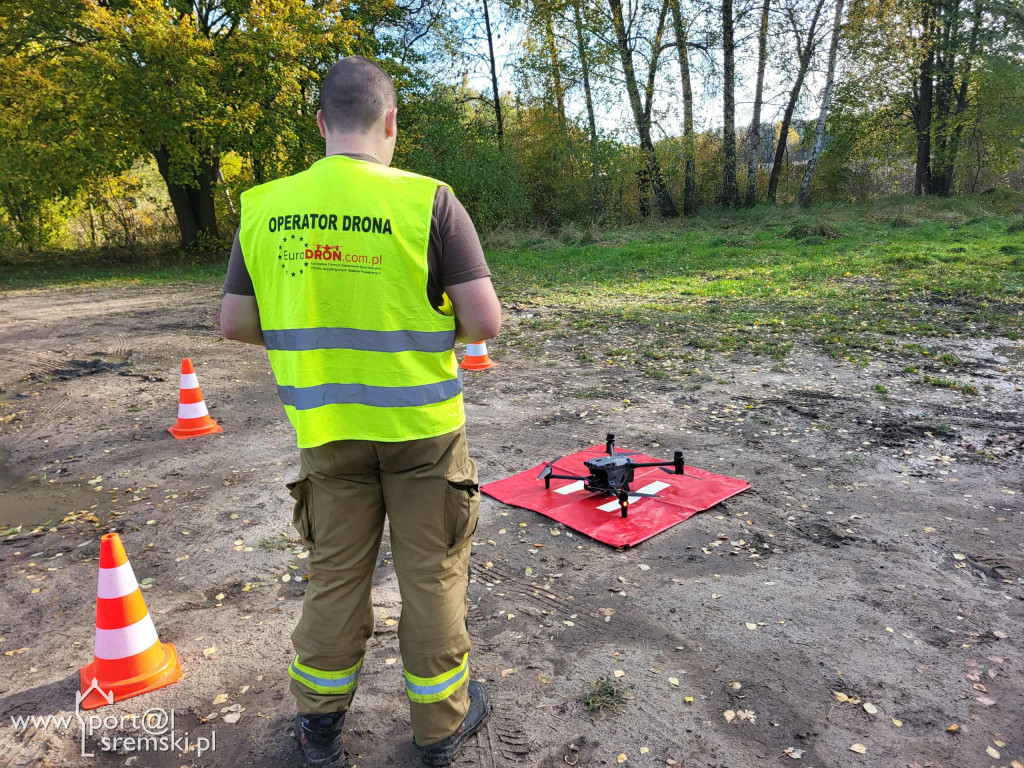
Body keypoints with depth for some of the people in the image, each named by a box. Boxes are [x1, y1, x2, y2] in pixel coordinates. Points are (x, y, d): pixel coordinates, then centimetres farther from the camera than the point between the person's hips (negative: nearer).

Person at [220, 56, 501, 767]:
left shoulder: (264, 207, -3)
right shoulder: (427, 200, -13)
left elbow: (236, 322, 4)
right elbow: (485, 321, -15)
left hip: (326, 429, 3)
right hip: (422, 427, -3)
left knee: (335, 573, 19)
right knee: (432, 575, 14)